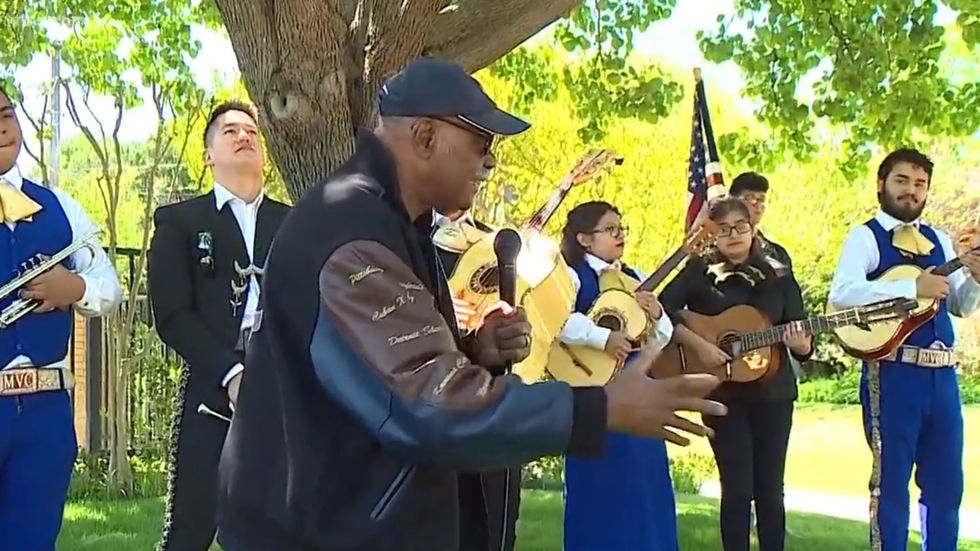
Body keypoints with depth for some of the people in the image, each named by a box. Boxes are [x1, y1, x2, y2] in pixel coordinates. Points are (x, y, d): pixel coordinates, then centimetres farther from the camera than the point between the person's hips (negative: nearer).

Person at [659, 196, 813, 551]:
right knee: (737, 489, -2)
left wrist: (801, 344, -18)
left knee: (770, 488, 6)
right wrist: (697, 344, -22)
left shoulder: (778, 276, 6)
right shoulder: (698, 272, -1)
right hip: (722, 394, -2)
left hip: (773, 393, 2)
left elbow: (804, 345, 4)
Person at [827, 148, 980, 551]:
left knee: (946, 483, 12)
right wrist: (913, 287, -23)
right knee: (891, 481, 1)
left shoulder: (939, 241, 15)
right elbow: (841, 294, -20)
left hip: (942, 374, 6)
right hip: (892, 374, -6)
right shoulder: (865, 236, -3)